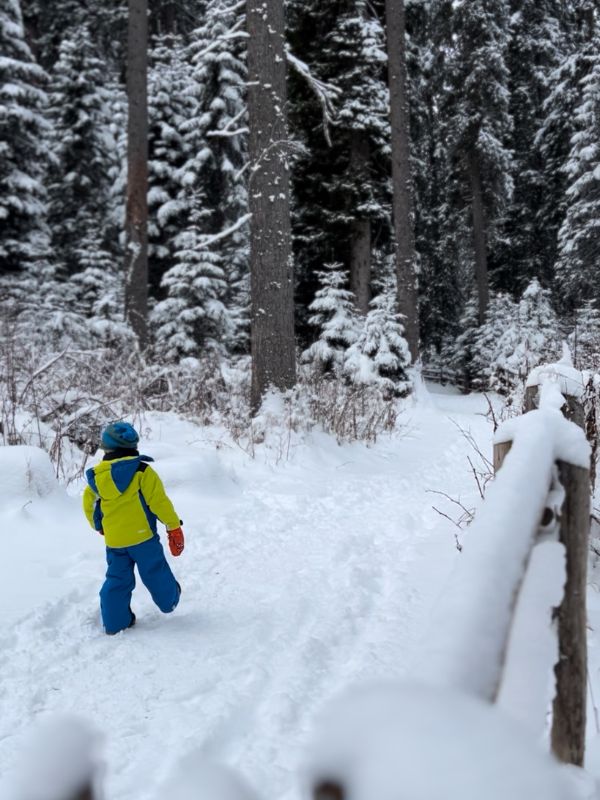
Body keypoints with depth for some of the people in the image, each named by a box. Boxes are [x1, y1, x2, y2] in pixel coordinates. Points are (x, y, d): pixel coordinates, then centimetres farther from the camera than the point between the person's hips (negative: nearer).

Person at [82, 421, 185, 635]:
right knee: (155, 572, 16)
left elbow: (89, 505, 14)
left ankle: (115, 622, 16)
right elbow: (159, 501, -12)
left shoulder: (96, 475, 3)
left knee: (117, 579, 13)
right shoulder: (141, 470, -11)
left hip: (113, 540, 4)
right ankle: (169, 601, 35)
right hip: (142, 536, -4)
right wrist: (174, 526, -2)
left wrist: (99, 526, 32)